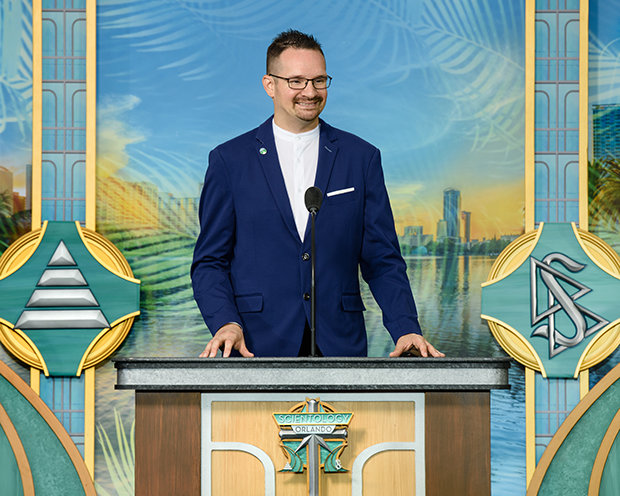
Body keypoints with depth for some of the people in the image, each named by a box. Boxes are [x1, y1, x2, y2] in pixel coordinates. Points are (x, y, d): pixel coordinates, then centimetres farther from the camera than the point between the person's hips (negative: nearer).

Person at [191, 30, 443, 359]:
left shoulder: (361, 157, 10)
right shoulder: (229, 160, 6)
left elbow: (382, 261, 9)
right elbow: (209, 262, 6)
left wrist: (406, 329, -6)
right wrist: (226, 323, -12)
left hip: (340, 345, 1)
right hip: (259, 345, -1)